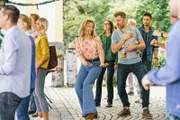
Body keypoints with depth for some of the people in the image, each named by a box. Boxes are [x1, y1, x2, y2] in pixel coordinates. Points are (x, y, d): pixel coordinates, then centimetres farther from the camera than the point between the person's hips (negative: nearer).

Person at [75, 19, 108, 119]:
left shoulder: (96, 39, 0)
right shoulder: (78, 40, 5)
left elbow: (100, 52, -8)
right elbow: (79, 53, -7)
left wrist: (102, 63, -27)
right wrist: (84, 61, -28)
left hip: (95, 64, -4)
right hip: (84, 65, 4)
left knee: (87, 84, -24)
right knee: (78, 87, -3)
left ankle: (91, 110, -25)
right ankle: (86, 110, 10)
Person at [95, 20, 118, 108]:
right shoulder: (101, 36, 11)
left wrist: (116, 62, -9)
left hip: (111, 60, -3)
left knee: (109, 81, -3)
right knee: (99, 80, -1)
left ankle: (110, 101, 6)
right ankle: (97, 101, 5)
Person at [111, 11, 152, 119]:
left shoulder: (135, 30, 1)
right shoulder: (115, 33, -1)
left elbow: (143, 45, 2)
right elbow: (114, 50, -10)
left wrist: (134, 46, -18)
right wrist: (124, 38, -18)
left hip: (136, 62, 0)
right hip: (123, 64, 1)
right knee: (120, 87, 1)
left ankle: (145, 109, 1)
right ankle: (126, 108, 19)